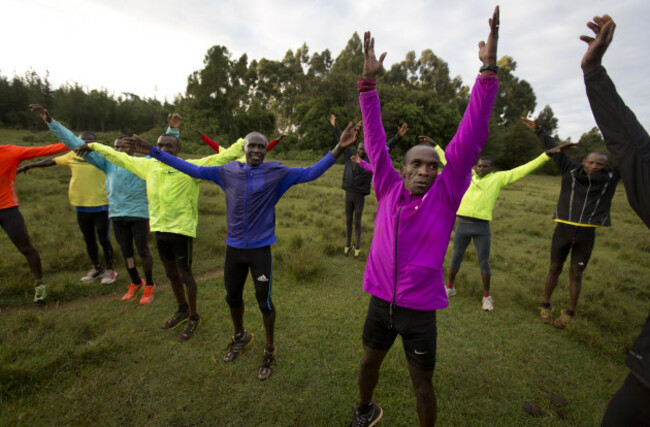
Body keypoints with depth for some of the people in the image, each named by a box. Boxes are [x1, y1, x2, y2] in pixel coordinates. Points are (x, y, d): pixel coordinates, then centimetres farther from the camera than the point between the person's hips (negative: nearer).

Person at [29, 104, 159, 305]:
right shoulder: (108, 162, 5)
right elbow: (77, 144, 7)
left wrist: (172, 129, -17)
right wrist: (50, 121, 5)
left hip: (139, 214, -4)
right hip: (117, 215, 4)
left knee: (143, 251, 0)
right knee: (126, 252, 13)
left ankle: (149, 285, 19)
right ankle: (135, 283, 33)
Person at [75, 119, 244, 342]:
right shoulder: (148, 165, 7)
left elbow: (222, 157, -17)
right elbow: (120, 157, 21)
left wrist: (242, 143, -24)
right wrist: (94, 146, 29)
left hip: (182, 229, -6)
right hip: (159, 229, 6)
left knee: (185, 275, 5)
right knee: (171, 273, 20)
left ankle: (193, 317, 25)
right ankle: (182, 310, 41)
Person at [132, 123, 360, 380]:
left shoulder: (276, 172, -8)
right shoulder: (228, 171, 1)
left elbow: (309, 173, -14)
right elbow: (194, 170, 9)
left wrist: (337, 149, -25)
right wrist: (156, 153, 10)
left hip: (261, 249, -4)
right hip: (234, 248, 4)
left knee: (264, 301, 4)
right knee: (232, 297, 19)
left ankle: (270, 349, 31)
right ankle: (240, 336, 48)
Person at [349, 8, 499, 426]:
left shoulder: (445, 195, -10)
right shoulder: (389, 189, -6)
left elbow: (470, 137, -16)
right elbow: (375, 138, -7)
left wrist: (488, 70, -19)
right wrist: (369, 81, -9)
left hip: (420, 310, -2)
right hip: (380, 302, 3)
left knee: (423, 385, 15)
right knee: (369, 363, 25)